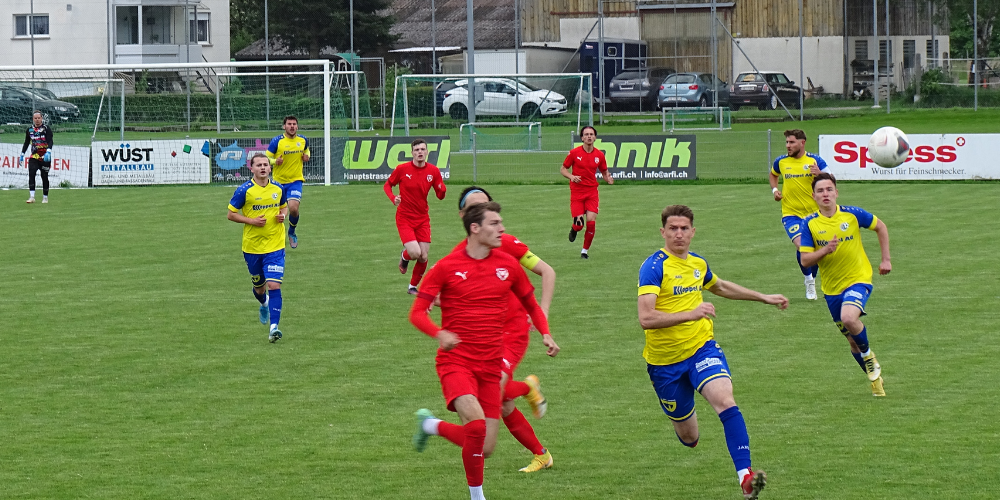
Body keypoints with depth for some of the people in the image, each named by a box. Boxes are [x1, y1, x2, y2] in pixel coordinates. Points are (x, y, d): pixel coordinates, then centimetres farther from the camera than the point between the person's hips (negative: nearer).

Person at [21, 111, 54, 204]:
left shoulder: (46, 129, -3)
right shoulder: (29, 130, 9)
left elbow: (50, 141, -14)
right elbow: (26, 143, 18)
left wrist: (48, 152, -30)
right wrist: (22, 154, 13)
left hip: (45, 157, -3)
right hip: (34, 156, 3)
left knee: (44, 177, 4)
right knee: (31, 174, -15)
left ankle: (45, 197, 16)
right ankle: (31, 197, -17)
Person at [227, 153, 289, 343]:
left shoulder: (278, 189, 2)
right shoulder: (244, 190, -9)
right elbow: (231, 214, -4)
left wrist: (283, 215, -3)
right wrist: (251, 221, -17)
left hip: (275, 246, 0)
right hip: (252, 247, 0)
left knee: (274, 285, -14)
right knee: (259, 286, 15)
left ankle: (273, 327, -16)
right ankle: (264, 304, 51)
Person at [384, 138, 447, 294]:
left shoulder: (433, 171, -2)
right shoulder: (402, 169, -9)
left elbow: (440, 195, 5)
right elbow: (387, 185, 5)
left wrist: (442, 190, -20)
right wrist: (393, 198, -15)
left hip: (423, 218, 3)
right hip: (404, 218, -3)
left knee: (423, 257, 0)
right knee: (415, 253, -19)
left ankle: (413, 287, 24)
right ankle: (404, 257, 20)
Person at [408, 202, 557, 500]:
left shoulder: (508, 265, 6)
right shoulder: (447, 267, -5)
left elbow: (531, 305, 19)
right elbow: (417, 312, -5)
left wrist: (545, 334, 0)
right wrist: (439, 333, -25)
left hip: (490, 365, 4)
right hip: (455, 361, -4)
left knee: (484, 447, -1)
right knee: (476, 423, -28)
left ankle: (433, 425, 28)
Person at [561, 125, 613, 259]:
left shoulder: (599, 155, 2)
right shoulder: (574, 153, -5)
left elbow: (604, 172, 15)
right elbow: (563, 169, 4)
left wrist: (608, 179, -9)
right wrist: (571, 176, -16)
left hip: (592, 192, 2)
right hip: (576, 192, -2)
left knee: (591, 222, -12)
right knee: (579, 225, -10)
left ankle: (585, 250, 8)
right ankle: (574, 229, 30)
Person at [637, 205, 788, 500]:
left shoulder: (698, 263, 5)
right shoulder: (654, 267, -16)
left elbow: (720, 287, 30)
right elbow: (645, 318, -28)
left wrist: (764, 298, 31)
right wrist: (690, 314, -35)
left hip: (701, 346, 3)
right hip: (664, 359, -3)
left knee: (724, 400, -26)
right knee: (688, 437, 10)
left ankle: (745, 476, -31)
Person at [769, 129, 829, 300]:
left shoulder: (815, 161, -6)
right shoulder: (781, 161, 0)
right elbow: (773, 175, 23)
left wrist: (820, 174, -28)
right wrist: (774, 190, 5)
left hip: (813, 213, 0)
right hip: (790, 213, 0)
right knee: (801, 246, -21)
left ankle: (811, 281, 32)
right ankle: (809, 280, 1)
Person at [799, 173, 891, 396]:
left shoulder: (852, 214, -8)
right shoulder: (810, 224, -5)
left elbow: (880, 227, 8)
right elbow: (805, 260, -7)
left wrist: (886, 259, 6)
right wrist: (825, 250, -25)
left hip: (858, 279, -3)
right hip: (832, 288, 3)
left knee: (848, 318, -32)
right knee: (853, 341, 10)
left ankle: (869, 357, -5)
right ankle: (875, 377, 32)